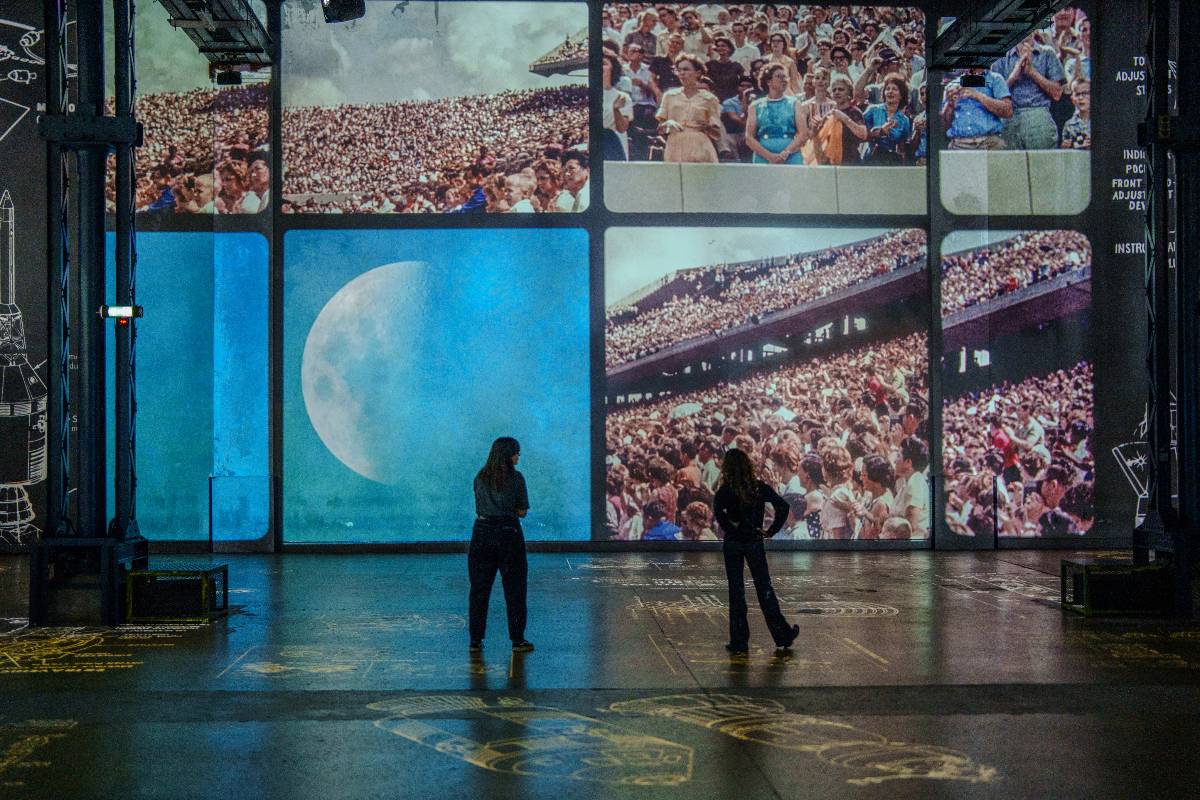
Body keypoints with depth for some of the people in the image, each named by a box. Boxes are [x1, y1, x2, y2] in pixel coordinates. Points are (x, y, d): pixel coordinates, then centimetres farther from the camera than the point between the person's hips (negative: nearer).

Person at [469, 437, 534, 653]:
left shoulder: (480, 478, 5)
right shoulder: (516, 478, -7)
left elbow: (479, 507, 13)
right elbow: (522, 511, -3)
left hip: (482, 532, 3)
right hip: (509, 532, -3)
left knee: (479, 588, 9)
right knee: (514, 588, 5)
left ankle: (476, 640, 9)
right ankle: (517, 640, 6)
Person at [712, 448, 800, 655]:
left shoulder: (726, 490, -9)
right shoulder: (760, 487, -2)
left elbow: (718, 511, -27)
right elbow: (783, 506, -7)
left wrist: (730, 528, -14)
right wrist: (771, 531, -2)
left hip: (733, 544, -2)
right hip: (755, 543, 2)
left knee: (736, 591, 6)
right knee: (764, 588, 13)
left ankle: (739, 640, 7)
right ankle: (782, 634, 19)